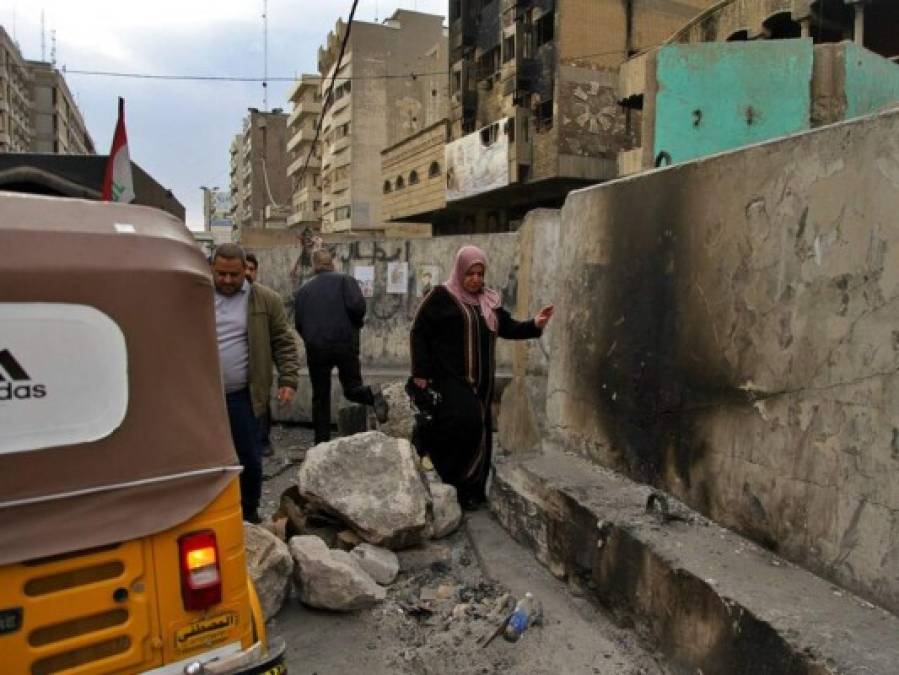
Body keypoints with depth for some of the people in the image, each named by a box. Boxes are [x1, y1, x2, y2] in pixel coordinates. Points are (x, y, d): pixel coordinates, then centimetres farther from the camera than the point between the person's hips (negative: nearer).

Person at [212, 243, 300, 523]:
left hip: (241, 396, -1)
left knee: (249, 459, 7)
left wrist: (288, 380, -7)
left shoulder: (265, 300, 0)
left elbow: (283, 343, 2)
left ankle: (249, 515, 27)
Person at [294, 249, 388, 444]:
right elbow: (357, 305, -13)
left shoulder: (304, 289, 11)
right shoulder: (345, 280, 3)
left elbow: (299, 323, 7)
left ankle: (322, 442, 15)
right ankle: (372, 395, -21)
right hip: (345, 343, -1)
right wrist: (358, 323, 6)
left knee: (320, 397, 12)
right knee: (351, 388, 11)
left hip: (316, 348, 1)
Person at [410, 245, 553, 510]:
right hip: (448, 377, -6)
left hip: (480, 380, 6)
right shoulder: (441, 296, -4)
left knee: (478, 432, 6)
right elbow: (419, 332, -5)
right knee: (463, 422, -20)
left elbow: (508, 327, 9)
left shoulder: (489, 301, 12)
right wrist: (420, 372, -11)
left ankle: (470, 490, 19)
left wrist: (534, 325, -10)